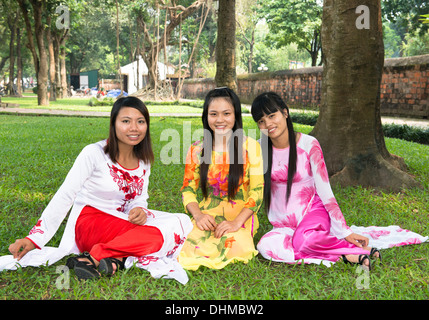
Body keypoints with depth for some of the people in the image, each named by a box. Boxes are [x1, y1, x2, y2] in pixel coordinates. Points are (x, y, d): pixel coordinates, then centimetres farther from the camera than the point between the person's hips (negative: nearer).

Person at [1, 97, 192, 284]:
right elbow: (64, 197, -14)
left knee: (181, 222, -18)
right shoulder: (94, 153, -11)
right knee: (156, 236, -29)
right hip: (89, 224, -7)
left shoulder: (144, 160, 7)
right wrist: (34, 239, -21)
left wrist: (140, 210, -15)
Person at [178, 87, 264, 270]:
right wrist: (198, 215, -14)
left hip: (241, 217, -1)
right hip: (207, 217, 1)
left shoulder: (250, 147, -2)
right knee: (196, 248, -30)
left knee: (236, 246, -33)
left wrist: (237, 222, -18)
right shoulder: (196, 150, 5)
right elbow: (188, 190, 6)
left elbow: (257, 192, -5)